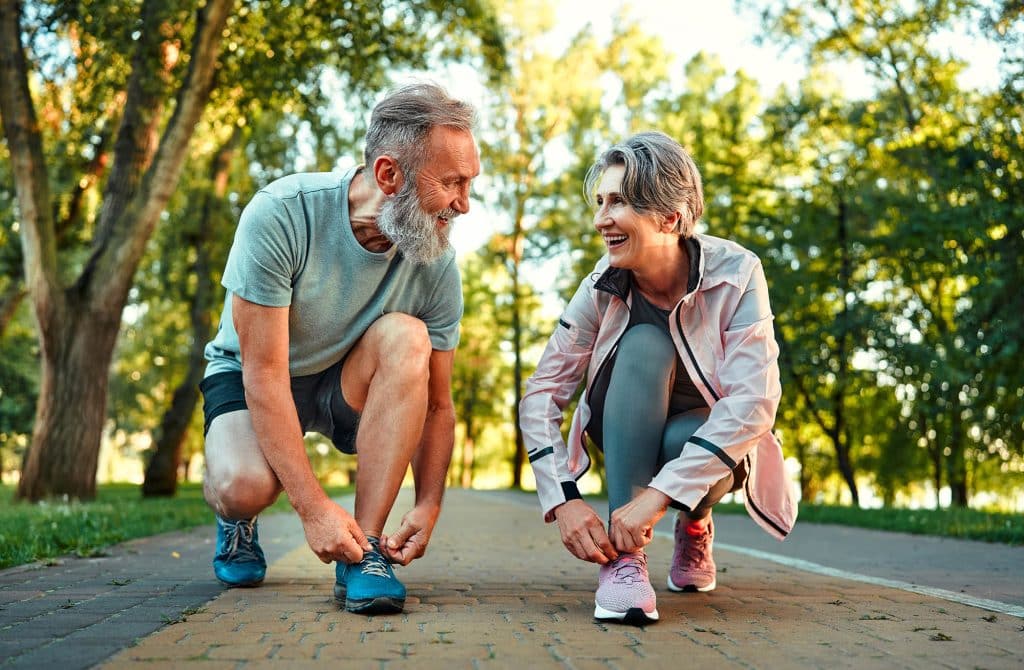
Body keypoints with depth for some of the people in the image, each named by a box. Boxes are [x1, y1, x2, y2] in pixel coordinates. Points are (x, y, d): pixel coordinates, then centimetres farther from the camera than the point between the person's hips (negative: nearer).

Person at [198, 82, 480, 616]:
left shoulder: (436, 263, -18)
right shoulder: (282, 214, -29)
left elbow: (435, 402, -10)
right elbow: (264, 372, -30)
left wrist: (427, 507, -25)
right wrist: (312, 505, -35)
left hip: (347, 388, 3)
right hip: (246, 375, -3)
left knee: (406, 337, -31)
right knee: (246, 485, -35)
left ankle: (366, 550, -26)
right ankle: (237, 518, 7)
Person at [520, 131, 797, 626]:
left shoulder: (735, 274, -23)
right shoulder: (603, 287, -16)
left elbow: (754, 401, -33)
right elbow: (541, 397, -17)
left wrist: (659, 494, -41)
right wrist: (563, 500, -33)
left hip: (707, 445, -1)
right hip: (628, 438, 2)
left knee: (682, 440, -37)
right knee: (644, 345, -29)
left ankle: (695, 525, 0)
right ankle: (625, 555, -31)